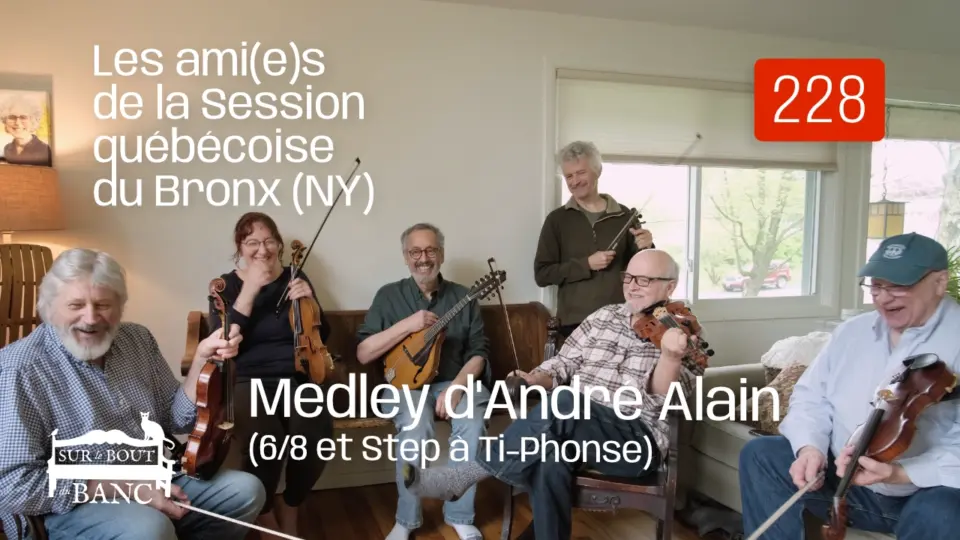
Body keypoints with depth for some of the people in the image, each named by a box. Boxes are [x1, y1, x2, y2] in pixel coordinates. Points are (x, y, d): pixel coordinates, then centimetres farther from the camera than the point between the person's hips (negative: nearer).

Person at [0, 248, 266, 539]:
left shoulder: (138, 340, 4)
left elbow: (176, 420, 6)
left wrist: (202, 360, -10)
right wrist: (126, 486, -22)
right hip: (74, 509, -6)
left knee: (246, 489, -2)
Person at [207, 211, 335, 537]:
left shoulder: (295, 277, 10)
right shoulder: (226, 285, 5)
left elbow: (322, 337, 9)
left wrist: (309, 302, -9)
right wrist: (249, 290, -16)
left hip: (297, 377, 2)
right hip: (248, 381, -2)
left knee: (317, 435, -29)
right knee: (266, 438, -34)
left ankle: (290, 507, 4)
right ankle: (264, 513, -1)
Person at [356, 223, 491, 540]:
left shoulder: (463, 296, 8)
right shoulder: (389, 295, 5)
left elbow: (478, 352, 2)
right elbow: (363, 354, -3)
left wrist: (457, 386, -16)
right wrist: (408, 325, -14)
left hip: (456, 381, 2)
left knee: (472, 421, -30)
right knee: (416, 424, -33)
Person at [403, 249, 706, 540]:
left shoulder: (683, 334, 2)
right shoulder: (602, 317, 16)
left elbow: (663, 397, -12)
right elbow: (564, 364, 14)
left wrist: (670, 356, -32)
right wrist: (535, 380, -7)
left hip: (638, 439, -4)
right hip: (576, 425, 4)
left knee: (564, 402, -34)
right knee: (551, 459, -35)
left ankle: (464, 476, -27)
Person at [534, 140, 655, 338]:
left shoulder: (623, 216, 5)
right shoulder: (557, 219, 2)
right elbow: (542, 274, -2)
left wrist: (644, 249, -9)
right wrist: (586, 264, -13)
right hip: (574, 323, -1)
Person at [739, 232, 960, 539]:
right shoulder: (851, 331, 8)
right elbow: (811, 398, 8)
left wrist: (900, 474, -31)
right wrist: (810, 447, -12)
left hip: (928, 490, -4)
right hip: (845, 479, 5)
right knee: (760, 454, -10)